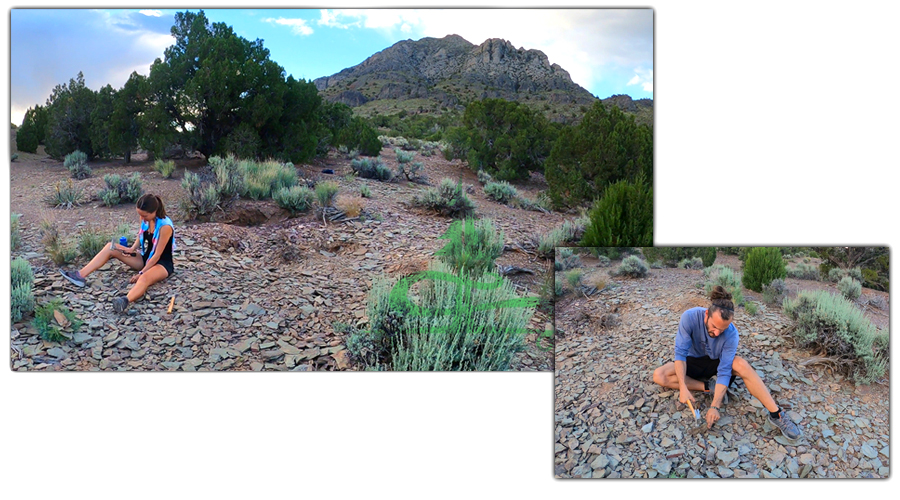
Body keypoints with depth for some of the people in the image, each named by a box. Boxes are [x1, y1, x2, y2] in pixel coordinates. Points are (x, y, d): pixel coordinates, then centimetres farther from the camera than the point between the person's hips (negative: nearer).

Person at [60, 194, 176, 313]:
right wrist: (133, 249, -4)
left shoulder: (165, 226, -25)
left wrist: (141, 273, -20)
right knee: (111, 247, -2)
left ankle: (125, 301, -71)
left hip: (162, 264, -8)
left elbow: (157, 255, -22)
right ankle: (80, 275, -11)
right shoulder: (145, 219, -3)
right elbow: (141, 235, 15)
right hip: (146, 258, 9)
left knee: (145, 278, -43)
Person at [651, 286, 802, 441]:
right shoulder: (690, 317, -30)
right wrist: (683, 387, -37)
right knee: (658, 376, -27)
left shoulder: (731, 334, -27)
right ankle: (709, 386, -19)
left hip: (715, 363, 0)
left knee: (742, 365, -33)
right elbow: (680, 352, -27)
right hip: (692, 362, 1)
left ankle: (776, 415, -27)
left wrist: (715, 406, -37)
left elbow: (724, 371, -28)